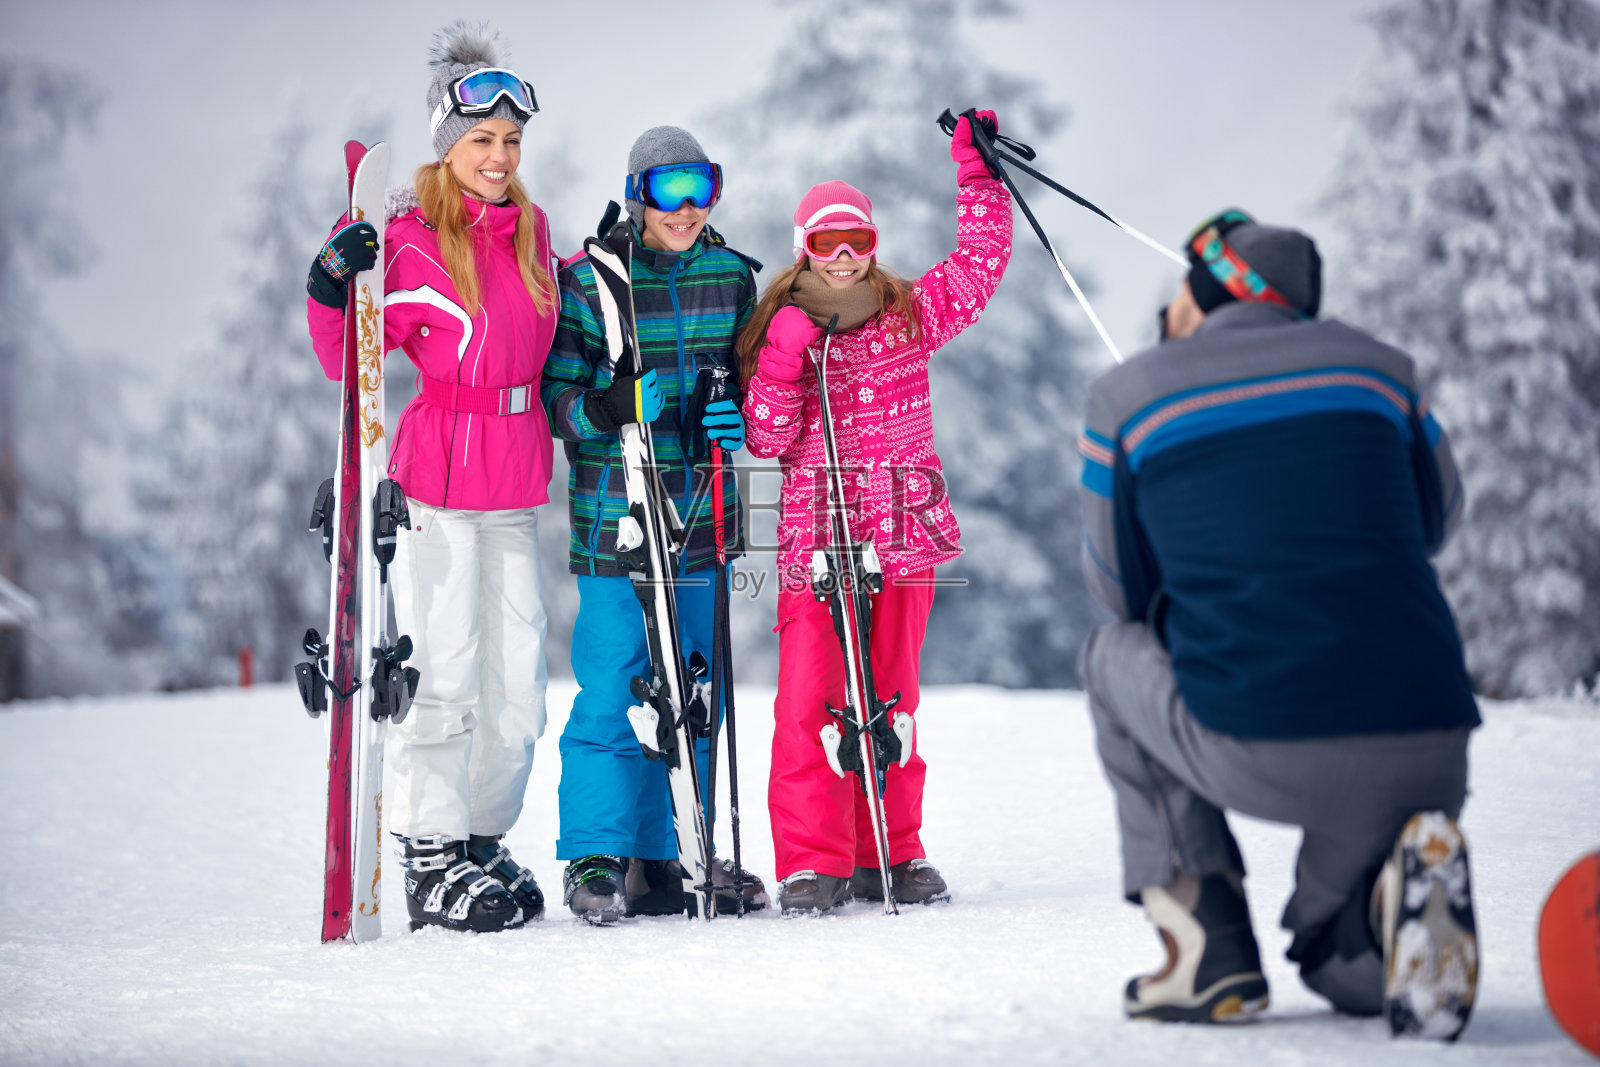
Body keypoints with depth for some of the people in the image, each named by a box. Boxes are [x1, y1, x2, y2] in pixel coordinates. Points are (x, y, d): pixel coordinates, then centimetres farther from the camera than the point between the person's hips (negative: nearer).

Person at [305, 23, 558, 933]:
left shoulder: (531, 228, 11)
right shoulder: (411, 241, -7)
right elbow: (352, 360, -8)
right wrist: (333, 289, -24)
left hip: (516, 482, 6)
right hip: (438, 480, -6)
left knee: (518, 672, 8)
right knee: (444, 670, -4)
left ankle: (483, 839, 21)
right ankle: (432, 856, 6)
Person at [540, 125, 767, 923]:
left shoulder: (731, 276, 8)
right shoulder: (589, 281, -4)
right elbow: (553, 398, -4)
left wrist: (737, 419, -3)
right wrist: (607, 409, -23)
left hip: (702, 518, 5)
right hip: (615, 520, -5)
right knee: (612, 694, -6)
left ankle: (670, 856, 21)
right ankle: (597, 859, 5)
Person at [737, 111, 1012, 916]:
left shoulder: (910, 316, 9)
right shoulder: (778, 333, 3)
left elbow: (980, 261, 11)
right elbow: (766, 442, -4)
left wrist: (976, 172, 6)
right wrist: (783, 363, -16)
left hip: (903, 538, 2)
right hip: (816, 541, -2)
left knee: (891, 701, 9)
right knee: (809, 704, -9)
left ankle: (889, 855, 17)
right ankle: (811, 862, -5)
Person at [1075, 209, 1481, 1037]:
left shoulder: (1128, 395, 8)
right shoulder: (1376, 365, 14)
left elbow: (1122, 590, 18)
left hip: (1256, 759, -3)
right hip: (1426, 756, 4)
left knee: (1113, 653, 30)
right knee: (1338, 963, 32)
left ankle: (1209, 947, 16)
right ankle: (1400, 895, -6)